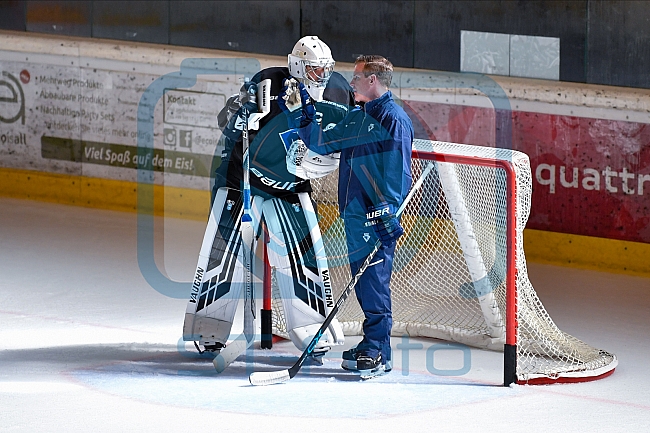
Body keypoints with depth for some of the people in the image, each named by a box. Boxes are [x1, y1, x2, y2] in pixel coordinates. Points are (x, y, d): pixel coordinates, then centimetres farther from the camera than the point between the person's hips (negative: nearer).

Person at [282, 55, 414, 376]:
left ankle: (378, 353, -10)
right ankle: (371, 345, 18)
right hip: (355, 214, 9)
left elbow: (399, 173, -15)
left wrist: (387, 212, -21)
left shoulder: (394, 120, -10)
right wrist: (303, 113, 16)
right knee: (363, 282, 11)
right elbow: (323, 143, 24)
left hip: (379, 218, -9)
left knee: (374, 281, -10)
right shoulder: (356, 117, 18)